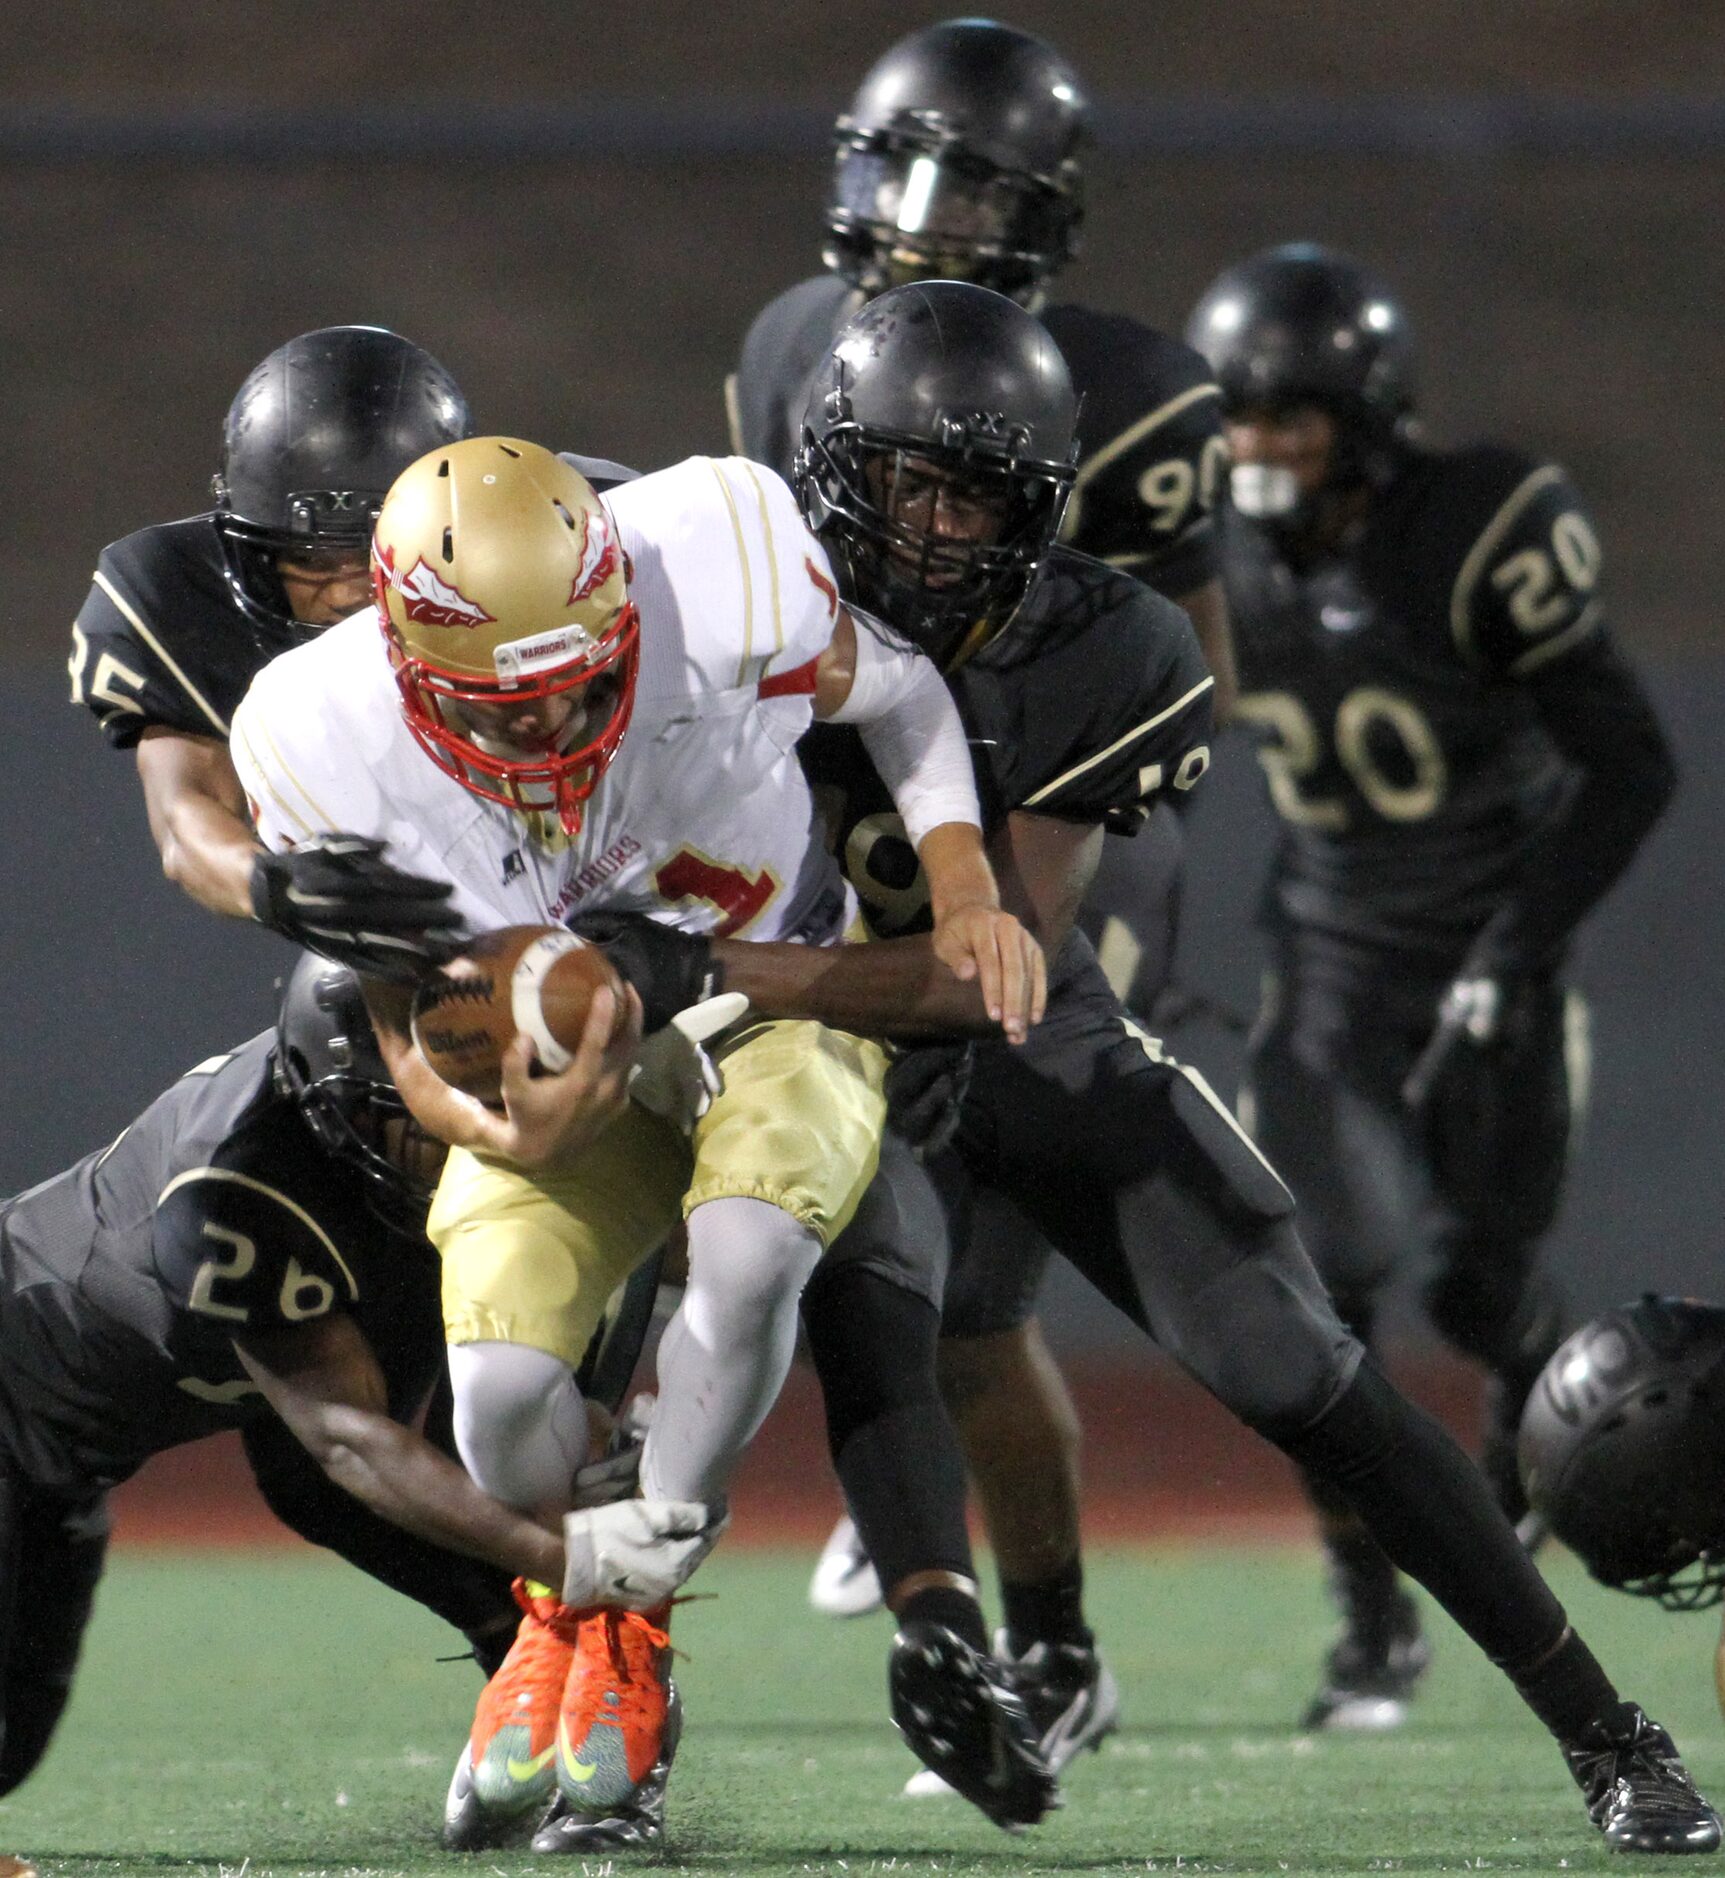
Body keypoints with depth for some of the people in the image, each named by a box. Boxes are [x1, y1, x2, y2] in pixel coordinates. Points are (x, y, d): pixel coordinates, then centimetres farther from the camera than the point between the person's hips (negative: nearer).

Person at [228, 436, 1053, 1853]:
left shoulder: (721, 589, -32)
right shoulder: (330, 746, -27)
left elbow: (898, 696, -7)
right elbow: (411, 1031, -14)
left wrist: (964, 897, -19)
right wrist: (509, 1135, -36)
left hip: (779, 993, -1)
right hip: (563, 1059, 1)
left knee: (745, 1256, -33)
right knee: (501, 1384, -21)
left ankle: (636, 1611, -8)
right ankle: (567, 1618, 16)